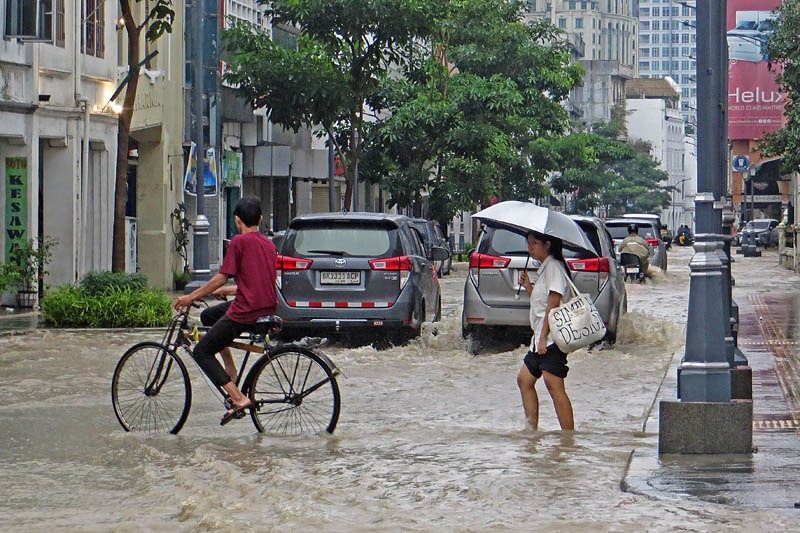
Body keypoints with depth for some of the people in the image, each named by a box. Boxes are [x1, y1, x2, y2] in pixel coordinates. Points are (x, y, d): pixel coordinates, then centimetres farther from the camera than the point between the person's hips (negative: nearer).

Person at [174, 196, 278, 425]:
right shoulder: (268, 243, 15)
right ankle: (231, 370, 21)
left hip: (245, 311, -9)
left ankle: (238, 398, -14)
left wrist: (191, 297, -2)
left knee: (202, 352, 1)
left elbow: (222, 277, -10)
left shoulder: (240, 241, -8)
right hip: (268, 308, 9)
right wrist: (227, 290, 33)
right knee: (209, 316, 28)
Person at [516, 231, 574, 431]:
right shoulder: (545, 267, 21)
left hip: (552, 337, -11)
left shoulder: (553, 266, -9)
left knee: (554, 386, -14)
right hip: (541, 339, 11)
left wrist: (543, 337, -19)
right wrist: (528, 286, 12)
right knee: (524, 380, 11)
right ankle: (532, 430, 15)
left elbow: (553, 304, -16)